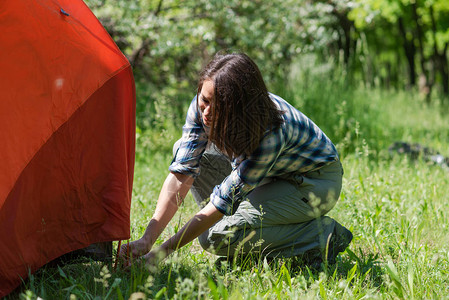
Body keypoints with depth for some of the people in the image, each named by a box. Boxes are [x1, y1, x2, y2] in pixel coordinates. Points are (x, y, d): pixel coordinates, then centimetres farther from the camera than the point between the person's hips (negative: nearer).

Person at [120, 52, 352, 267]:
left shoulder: (271, 131, -38)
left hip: (315, 181, -7)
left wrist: (162, 252, -33)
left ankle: (323, 233, -9)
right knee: (189, 153, -10)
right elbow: (182, 173, -19)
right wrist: (147, 239, -29)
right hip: (272, 177, 7)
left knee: (218, 238, -24)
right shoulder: (203, 106, -20)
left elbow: (223, 201, -34)